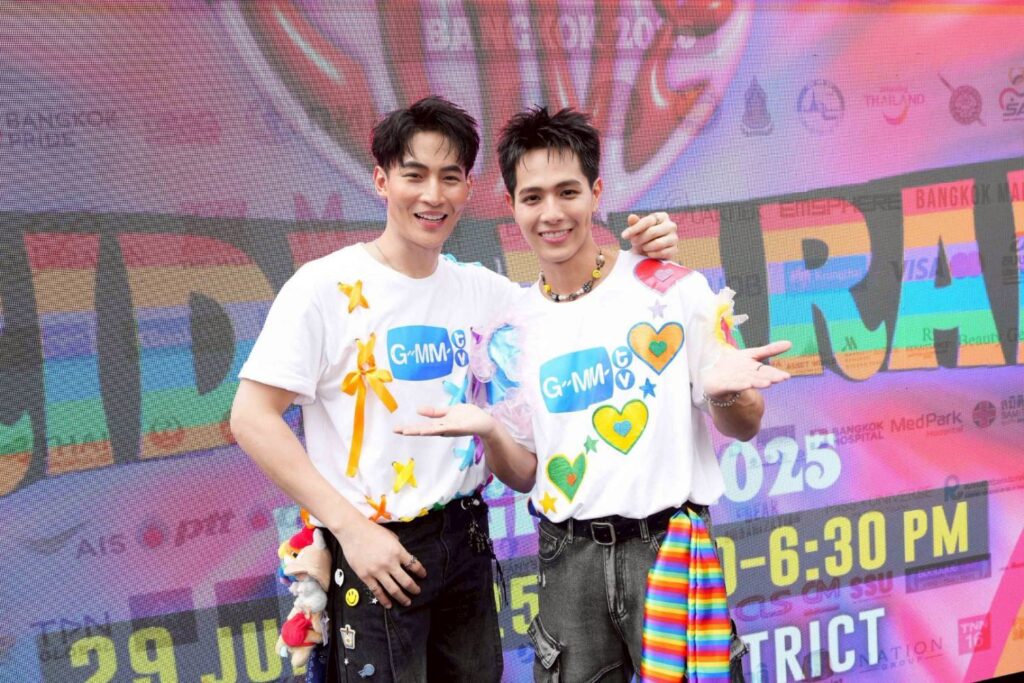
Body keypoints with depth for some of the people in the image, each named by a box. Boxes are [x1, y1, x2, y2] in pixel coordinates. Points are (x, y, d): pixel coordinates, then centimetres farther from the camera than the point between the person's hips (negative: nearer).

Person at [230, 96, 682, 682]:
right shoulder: (327, 286, -12)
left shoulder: (482, 289, 3)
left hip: (465, 537, 5)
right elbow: (254, 419, -14)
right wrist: (351, 527, -17)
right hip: (377, 548, -5)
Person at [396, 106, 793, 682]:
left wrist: (723, 391, -24)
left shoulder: (674, 289, -6)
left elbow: (745, 428, -1)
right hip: (569, 558, 3)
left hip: (669, 546, -2)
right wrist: (489, 431, -14)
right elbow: (524, 475, 7)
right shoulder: (509, 334, 3)